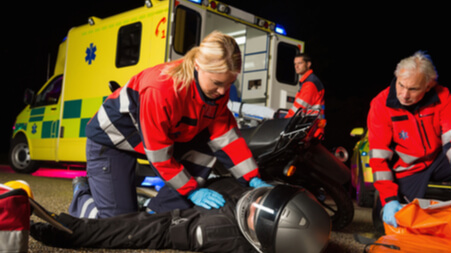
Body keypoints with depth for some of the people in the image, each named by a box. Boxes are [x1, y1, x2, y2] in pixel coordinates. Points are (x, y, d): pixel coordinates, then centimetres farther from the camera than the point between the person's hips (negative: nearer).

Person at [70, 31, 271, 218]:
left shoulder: (218, 89, -17)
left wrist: (253, 179, -16)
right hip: (112, 139, -7)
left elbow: (226, 135, -10)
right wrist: (192, 190, -24)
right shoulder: (160, 90, -38)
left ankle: (156, 215, -7)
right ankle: (82, 195, 22)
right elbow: (159, 155, -29)